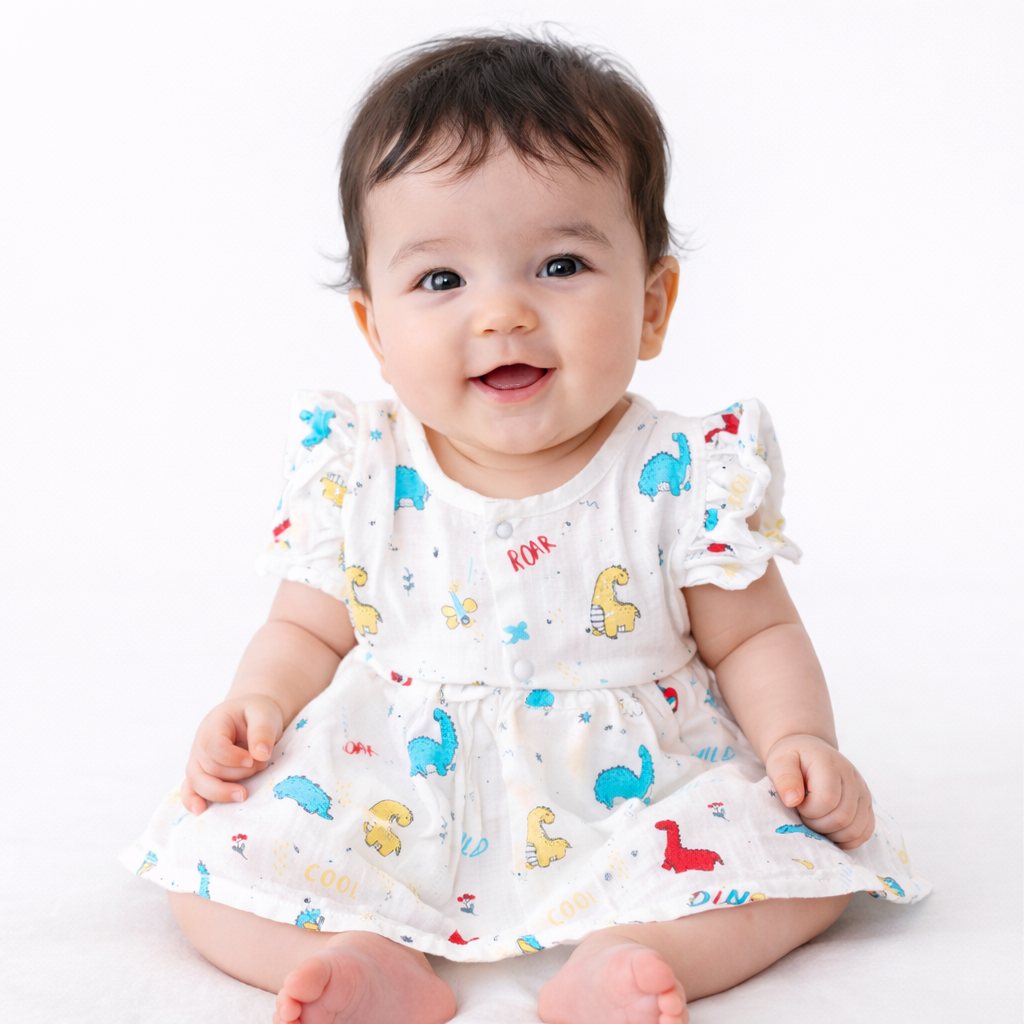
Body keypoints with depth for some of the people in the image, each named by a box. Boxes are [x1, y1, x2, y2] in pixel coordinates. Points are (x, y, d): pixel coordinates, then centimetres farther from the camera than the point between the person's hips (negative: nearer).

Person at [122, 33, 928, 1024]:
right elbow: (308, 632, 6)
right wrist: (258, 703, -14)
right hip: (392, 812, 1)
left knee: (814, 843, -19)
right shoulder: (354, 476, -5)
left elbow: (754, 638, 0)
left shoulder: (685, 477, -10)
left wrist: (799, 739, -17)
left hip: (624, 802, 0)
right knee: (206, 842, -14)